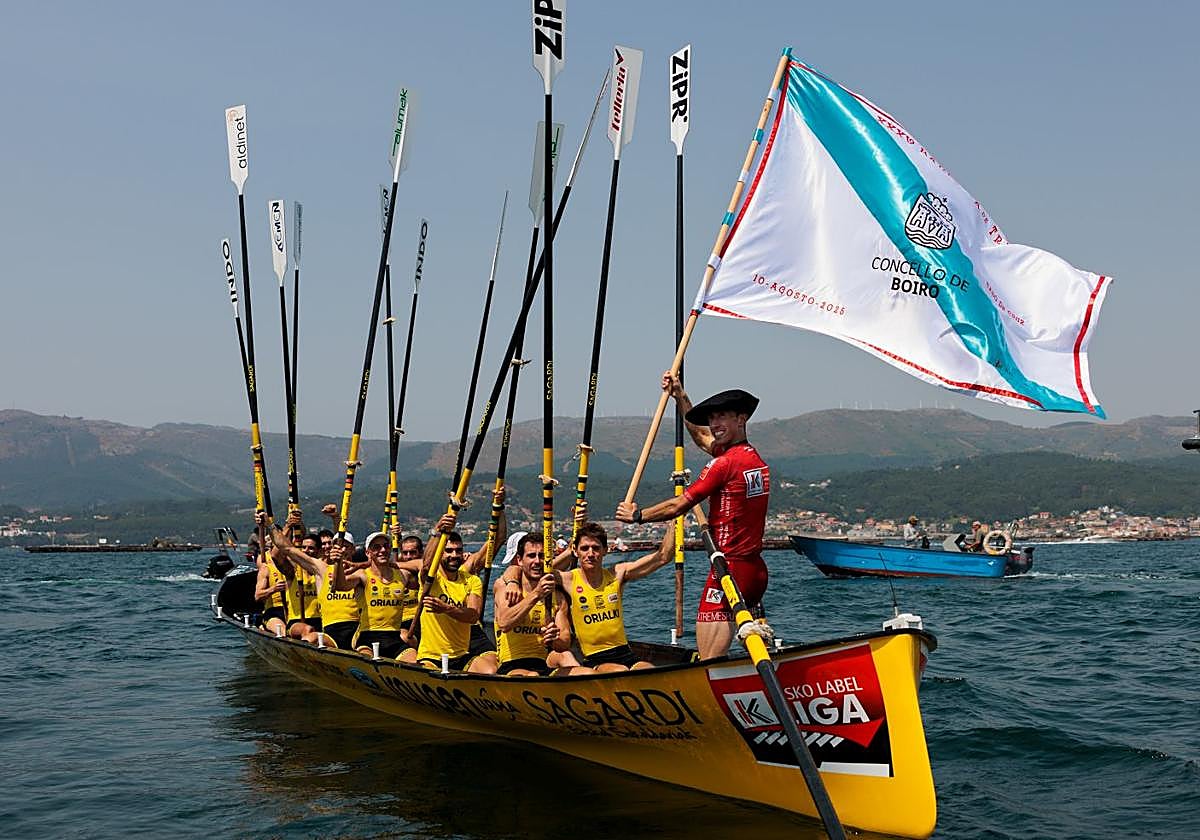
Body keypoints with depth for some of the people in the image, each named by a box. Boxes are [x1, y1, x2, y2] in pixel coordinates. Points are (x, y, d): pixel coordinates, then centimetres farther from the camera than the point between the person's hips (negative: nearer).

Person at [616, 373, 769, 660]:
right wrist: (680, 396, 33)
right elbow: (702, 437, 29)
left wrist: (636, 515, 7)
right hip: (756, 569, 9)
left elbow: (677, 507, -8)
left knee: (710, 662, -9)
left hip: (730, 569, -9)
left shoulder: (725, 463, -13)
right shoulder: (758, 461, 13)